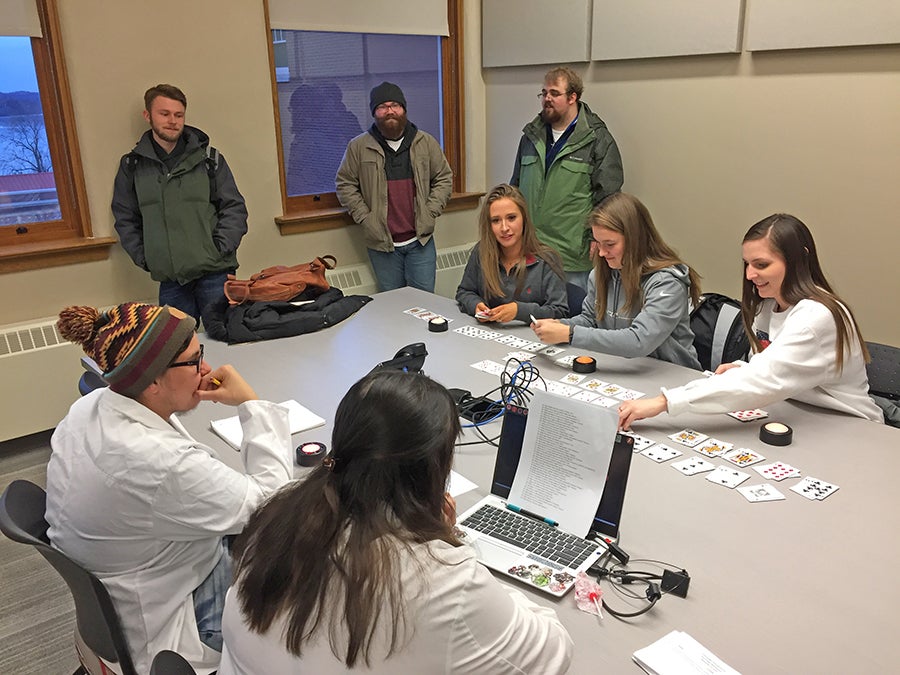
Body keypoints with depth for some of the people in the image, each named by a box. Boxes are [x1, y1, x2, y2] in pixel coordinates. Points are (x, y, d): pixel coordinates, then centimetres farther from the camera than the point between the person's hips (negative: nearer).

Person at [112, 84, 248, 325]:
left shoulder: (208, 158, 4)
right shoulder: (132, 165, 8)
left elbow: (234, 208, 3)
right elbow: (125, 219, 13)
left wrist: (219, 249, -8)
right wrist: (144, 258, 2)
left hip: (214, 273, -1)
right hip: (169, 279, 2)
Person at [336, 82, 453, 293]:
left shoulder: (426, 142, 4)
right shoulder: (358, 147, 0)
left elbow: (444, 178, 8)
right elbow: (344, 184, 4)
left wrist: (429, 213, -3)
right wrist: (365, 218, -5)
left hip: (420, 239, 1)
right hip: (381, 243, 0)